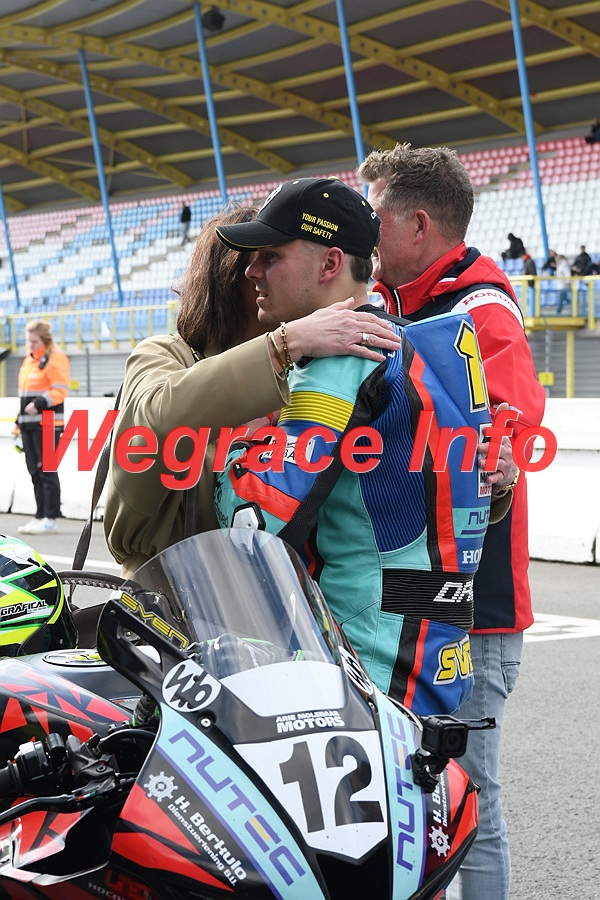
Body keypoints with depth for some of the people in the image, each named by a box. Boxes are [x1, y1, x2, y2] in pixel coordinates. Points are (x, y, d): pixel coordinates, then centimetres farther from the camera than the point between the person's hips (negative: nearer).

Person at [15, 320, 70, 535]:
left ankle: (50, 519, -6)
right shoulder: (29, 359, 18)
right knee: (35, 470, 9)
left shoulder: (56, 358, -8)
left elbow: (60, 391, -15)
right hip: (30, 424, 9)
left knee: (47, 470, -9)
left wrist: (39, 403, -25)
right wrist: (20, 420, 21)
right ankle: (40, 516, 14)